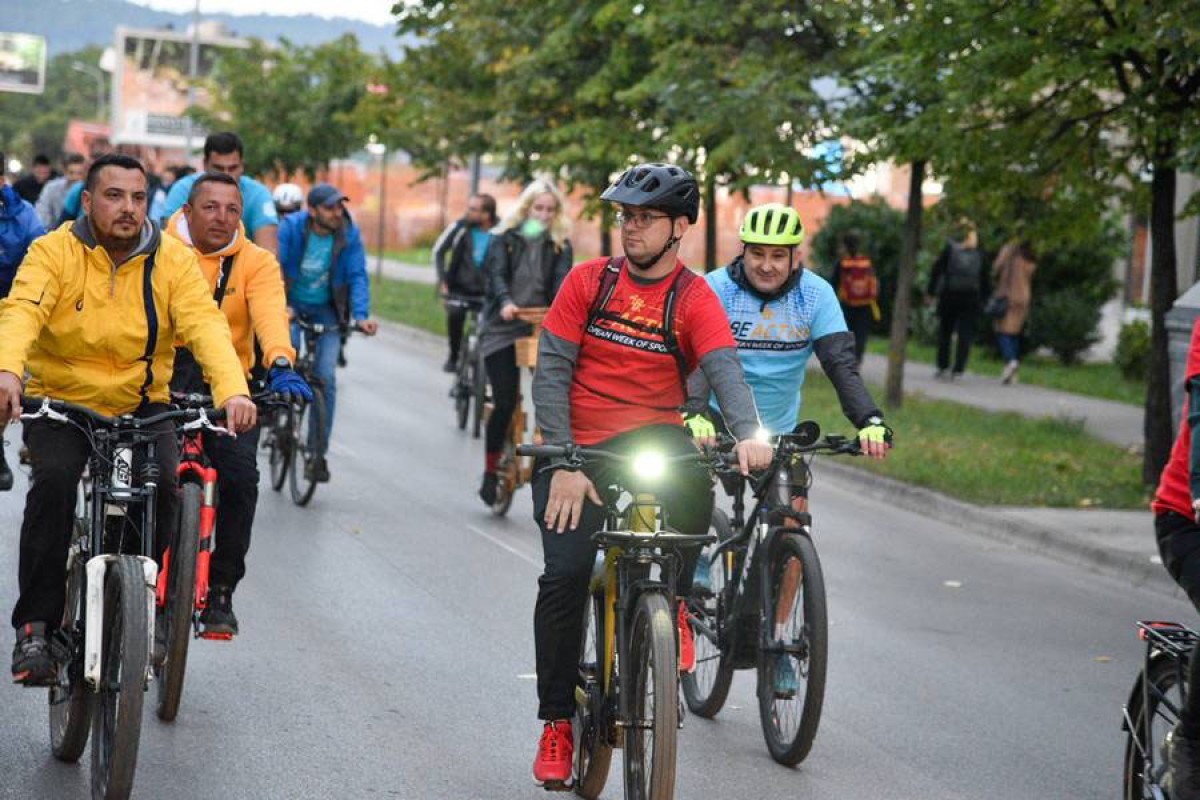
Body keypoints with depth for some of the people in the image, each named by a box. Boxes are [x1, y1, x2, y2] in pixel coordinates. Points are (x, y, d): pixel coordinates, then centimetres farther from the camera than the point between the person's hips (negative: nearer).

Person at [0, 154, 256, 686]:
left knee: (162, 486, -23)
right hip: (60, 401, -1)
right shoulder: (54, 252, -10)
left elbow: (205, 324, -19)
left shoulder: (172, 260, -6)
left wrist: (233, 391, -38)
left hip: (141, 405, 1)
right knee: (54, 480, -28)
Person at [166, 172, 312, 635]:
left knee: (240, 475, -18)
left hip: (226, 386, 1)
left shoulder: (256, 263, 0)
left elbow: (270, 314, -18)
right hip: (162, 381, -1)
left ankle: (221, 590, -2)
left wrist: (281, 365, -37)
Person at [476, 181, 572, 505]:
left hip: (541, 329, 2)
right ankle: (490, 473, 4)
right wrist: (505, 302, -30)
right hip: (503, 330, -2)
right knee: (504, 403, -8)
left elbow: (562, 282, -6)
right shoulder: (507, 238, 3)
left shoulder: (560, 245, 8)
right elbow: (497, 274, -9)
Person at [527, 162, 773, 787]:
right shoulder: (589, 281, -1)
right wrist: (564, 465, -14)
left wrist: (747, 434, -40)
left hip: (650, 440, -1)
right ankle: (557, 722, 2)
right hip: (577, 450, 1)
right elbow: (551, 372, -4)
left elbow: (724, 369, -19)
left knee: (689, 471, -36)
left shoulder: (694, 299, -4)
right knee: (565, 574, -16)